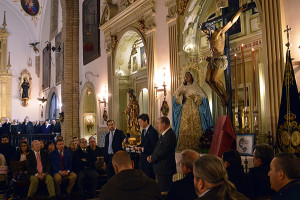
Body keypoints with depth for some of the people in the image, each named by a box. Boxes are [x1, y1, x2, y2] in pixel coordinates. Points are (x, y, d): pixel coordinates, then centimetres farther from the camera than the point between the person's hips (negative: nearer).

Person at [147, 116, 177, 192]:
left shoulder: (170, 135, -18)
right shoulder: (164, 134, 14)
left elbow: (163, 152, -23)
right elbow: (158, 149, 19)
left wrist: (152, 159, -11)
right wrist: (151, 156, 2)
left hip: (165, 169, -10)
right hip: (161, 169, 10)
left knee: (164, 190, -5)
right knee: (161, 189, 16)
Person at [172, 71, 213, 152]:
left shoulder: (196, 87, 8)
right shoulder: (182, 87, 15)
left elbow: (203, 97, 2)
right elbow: (176, 98, 7)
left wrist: (195, 97, -12)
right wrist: (179, 94, -14)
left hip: (194, 110, -2)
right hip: (185, 110, 2)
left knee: (195, 127, -8)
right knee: (184, 127, -6)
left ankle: (195, 146, -6)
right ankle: (184, 146, -6)